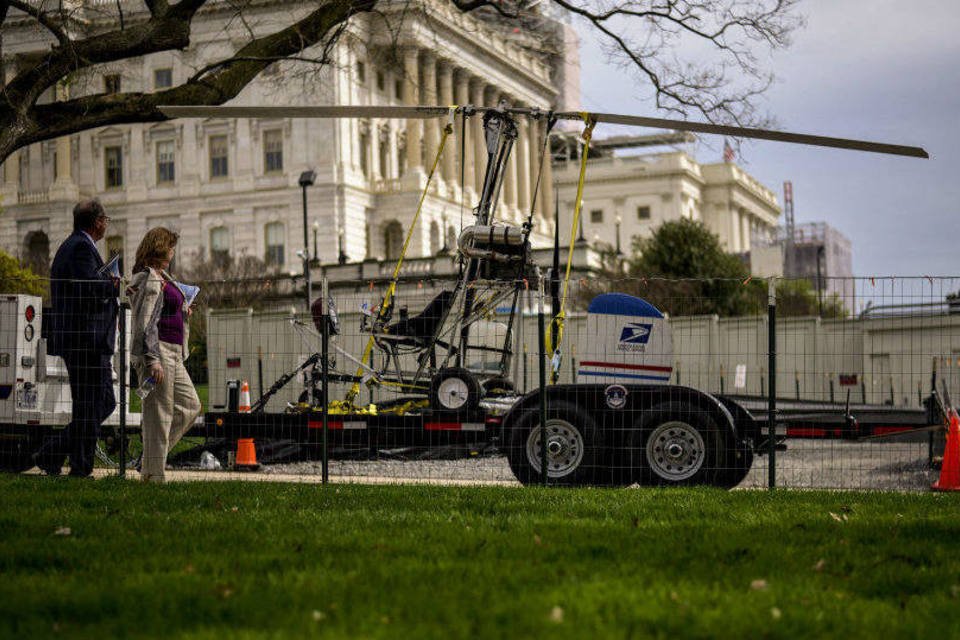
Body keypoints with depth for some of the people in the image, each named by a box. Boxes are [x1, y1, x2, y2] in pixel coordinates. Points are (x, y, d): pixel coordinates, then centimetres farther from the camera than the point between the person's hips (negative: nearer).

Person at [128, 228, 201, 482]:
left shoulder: (161, 277, 17)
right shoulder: (149, 279, -12)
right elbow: (145, 323, -19)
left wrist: (181, 310, 21)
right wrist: (152, 360, -23)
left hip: (173, 353, 10)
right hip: (157, 350, -10)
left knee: (190, 405, 12)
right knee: (160, 413, -6)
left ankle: (153, 453, 17)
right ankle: (153, 474, 0)